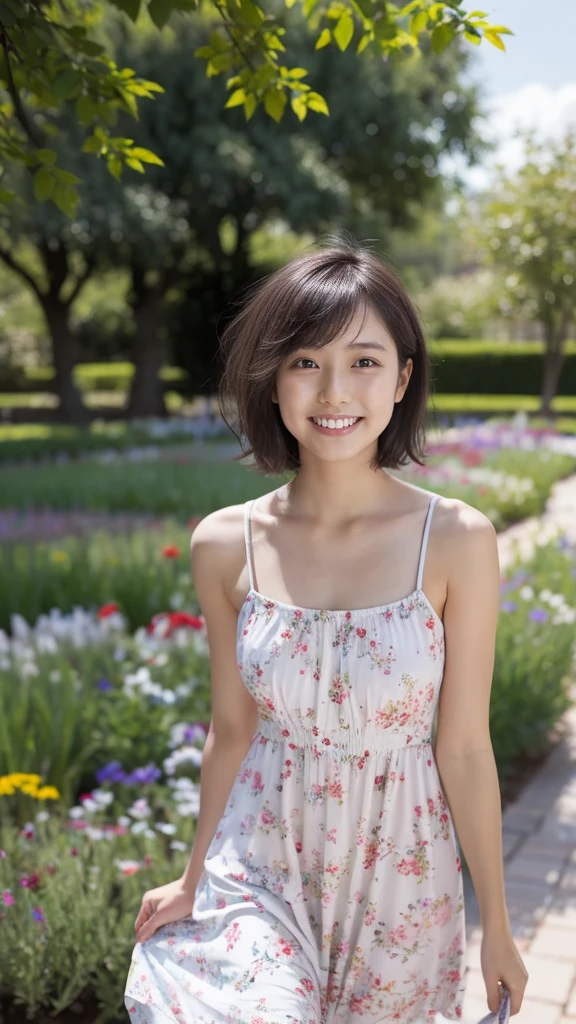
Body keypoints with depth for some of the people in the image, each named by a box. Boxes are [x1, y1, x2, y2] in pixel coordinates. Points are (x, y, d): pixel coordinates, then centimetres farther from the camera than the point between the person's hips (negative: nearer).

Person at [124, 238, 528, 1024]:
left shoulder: (456, 541, -16)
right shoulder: (226, 546, -10)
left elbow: (463, 749, -9)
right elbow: (232, 729, 1)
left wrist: (497, 926, -2)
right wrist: (195, 881, 10)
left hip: (401, 863, -1)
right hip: (262, 860, 1)